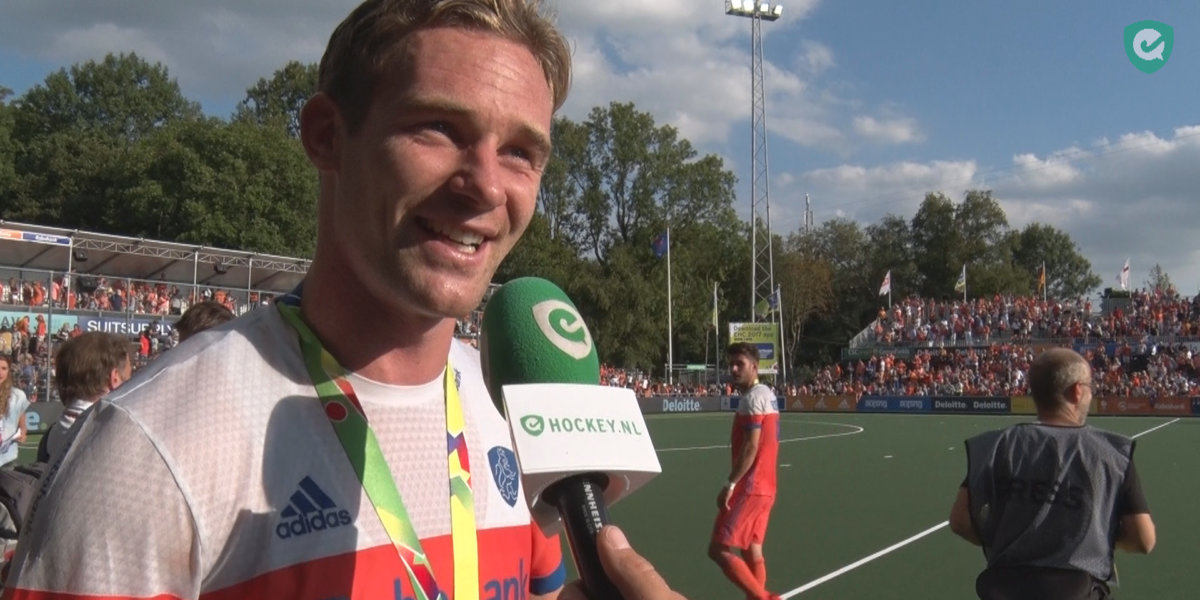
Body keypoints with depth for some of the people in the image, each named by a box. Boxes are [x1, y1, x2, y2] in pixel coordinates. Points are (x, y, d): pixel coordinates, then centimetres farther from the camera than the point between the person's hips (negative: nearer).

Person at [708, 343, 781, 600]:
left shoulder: (752, 397, -14)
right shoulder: (766, 394, 16)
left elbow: (751, 446, -20)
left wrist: (730, 484, -19)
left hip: (749, 488, -10)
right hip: (763, 487, 10)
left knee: (719, 549, -8)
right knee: (752, 551, 12)